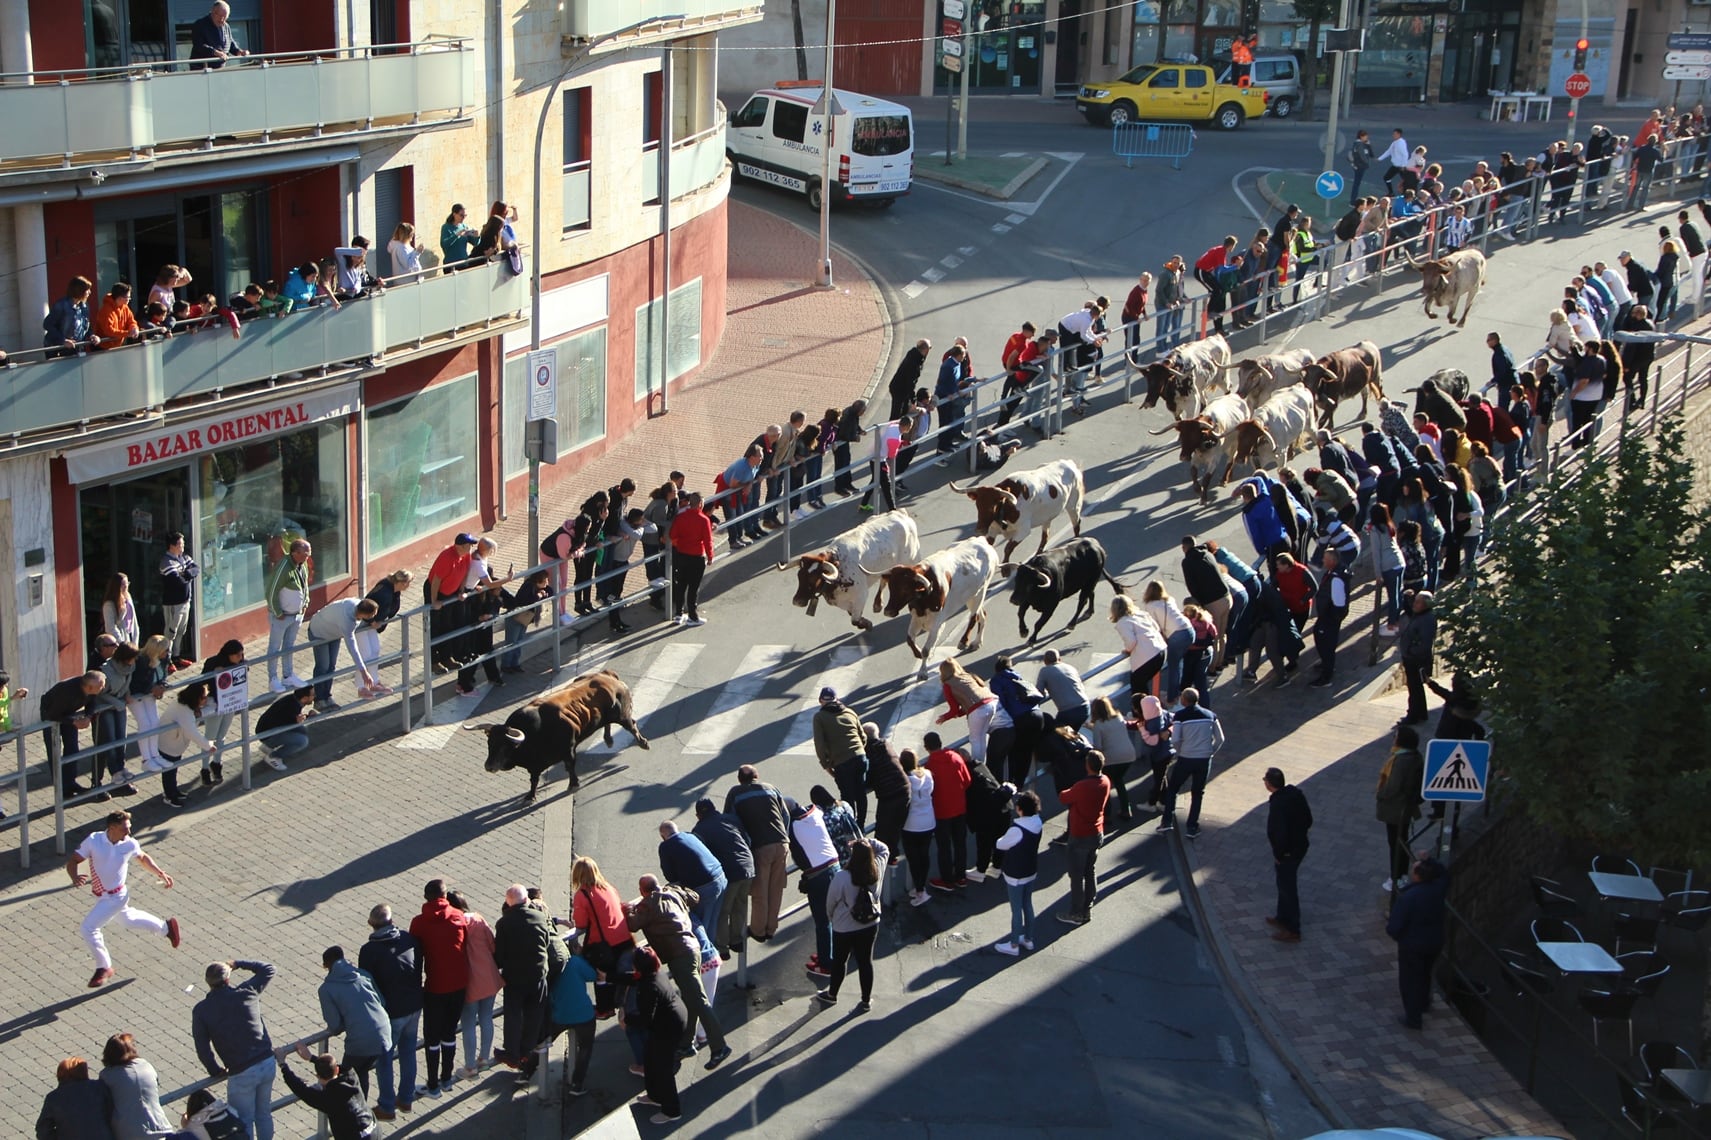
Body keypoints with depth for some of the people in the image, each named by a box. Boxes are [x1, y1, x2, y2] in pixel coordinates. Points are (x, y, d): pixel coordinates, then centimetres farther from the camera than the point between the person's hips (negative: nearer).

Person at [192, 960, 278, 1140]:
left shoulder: (201, 1010, -4)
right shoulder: (246, 991, 0)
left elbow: (203, 1049, -4)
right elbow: (268, 969, 18)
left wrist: (217, 1071, 11)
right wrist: (238, 963, 24)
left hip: (241, 1074, -4)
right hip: (268, 1063, 4)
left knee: (244, 1123, 12)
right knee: (264, 1114, 23)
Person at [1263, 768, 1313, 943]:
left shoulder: (1278, 805, -30)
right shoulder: (1296, 793, -4)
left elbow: (1279, 834, -28)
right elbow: (1308, 820, 6)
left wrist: (1278, 854, -13)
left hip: (1288, 852, -9)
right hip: (1300, 845, 9)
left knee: (1287, 887, 4)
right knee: (1285, 883, 25)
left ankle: (1293, 930, 14)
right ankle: (1283, 917, 41)